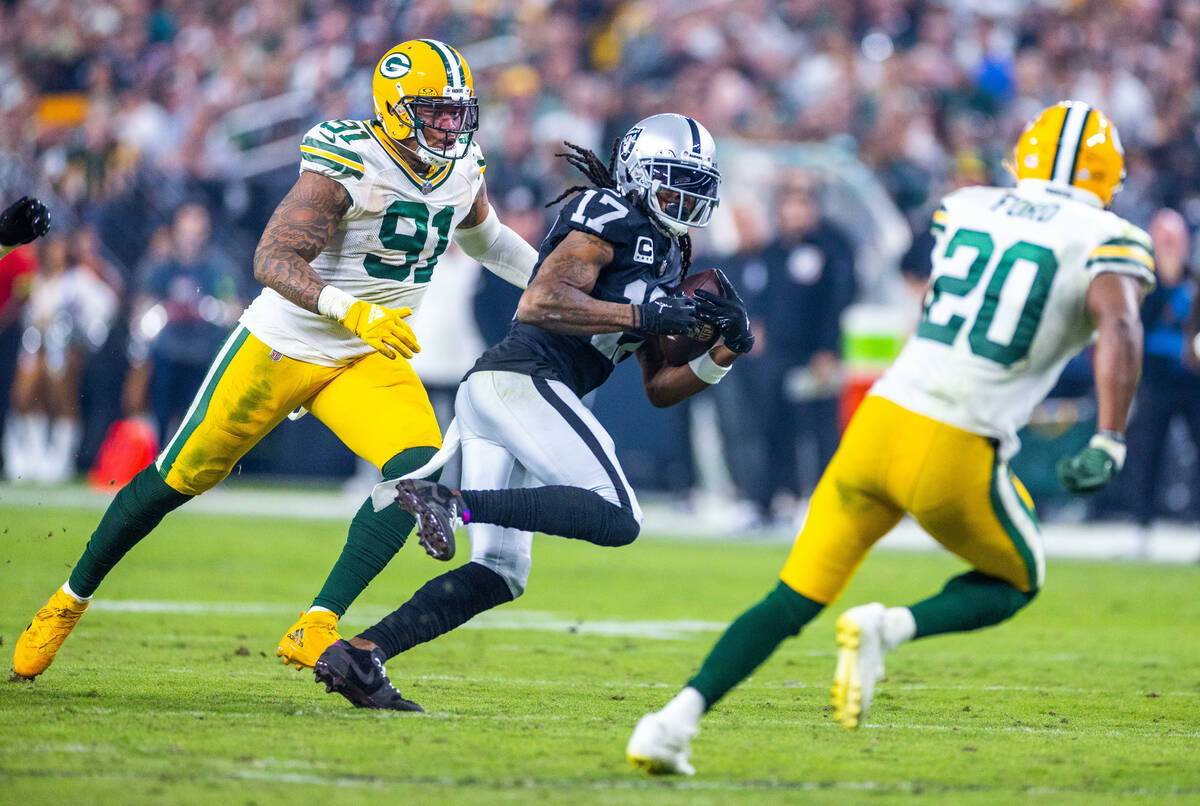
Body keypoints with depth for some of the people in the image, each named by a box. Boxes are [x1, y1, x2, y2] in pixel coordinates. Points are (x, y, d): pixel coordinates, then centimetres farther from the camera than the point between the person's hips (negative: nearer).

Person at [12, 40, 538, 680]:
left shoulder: (463, 170, 0)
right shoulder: (347, 165, -23)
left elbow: (484, 238, 24)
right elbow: (272, 259, -32)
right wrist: (350, 310, -46)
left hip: (368, 362, 5)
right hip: (281, 349, -5)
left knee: (418, 470, -22)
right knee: (177, 479, 7)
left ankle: (315, 631, -22)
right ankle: (70, 600, 29)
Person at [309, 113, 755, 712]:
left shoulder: (663, 255, 27)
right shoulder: (611, 219, -2)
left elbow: (659, 388, 26)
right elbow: (539, 303, -15)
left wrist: (722, 355, 9)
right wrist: (643, 315, -16)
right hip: (524, 378, -10)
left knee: (499, 575, 6)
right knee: (617, 520, -17)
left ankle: (357, 657, -2)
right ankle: (453, 503, -24)